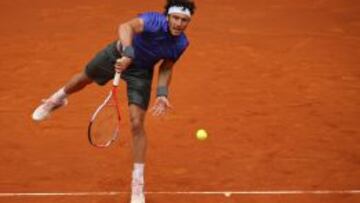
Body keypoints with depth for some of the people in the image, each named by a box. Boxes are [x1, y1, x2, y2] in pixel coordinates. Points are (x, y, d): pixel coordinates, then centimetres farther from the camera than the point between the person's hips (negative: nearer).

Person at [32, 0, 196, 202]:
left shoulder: (181, 43, -22)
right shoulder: (154, 21, -38)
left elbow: (166, 68, -5)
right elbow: (126, 27, -58)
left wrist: (162, 93, -20)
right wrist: (128, 53, -74)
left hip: (140, 72, 1)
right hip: (118, 55, -1)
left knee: (137, 124, -10)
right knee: (84, 78, 28)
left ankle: (138, 184, 2)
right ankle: (58, 99, 67)